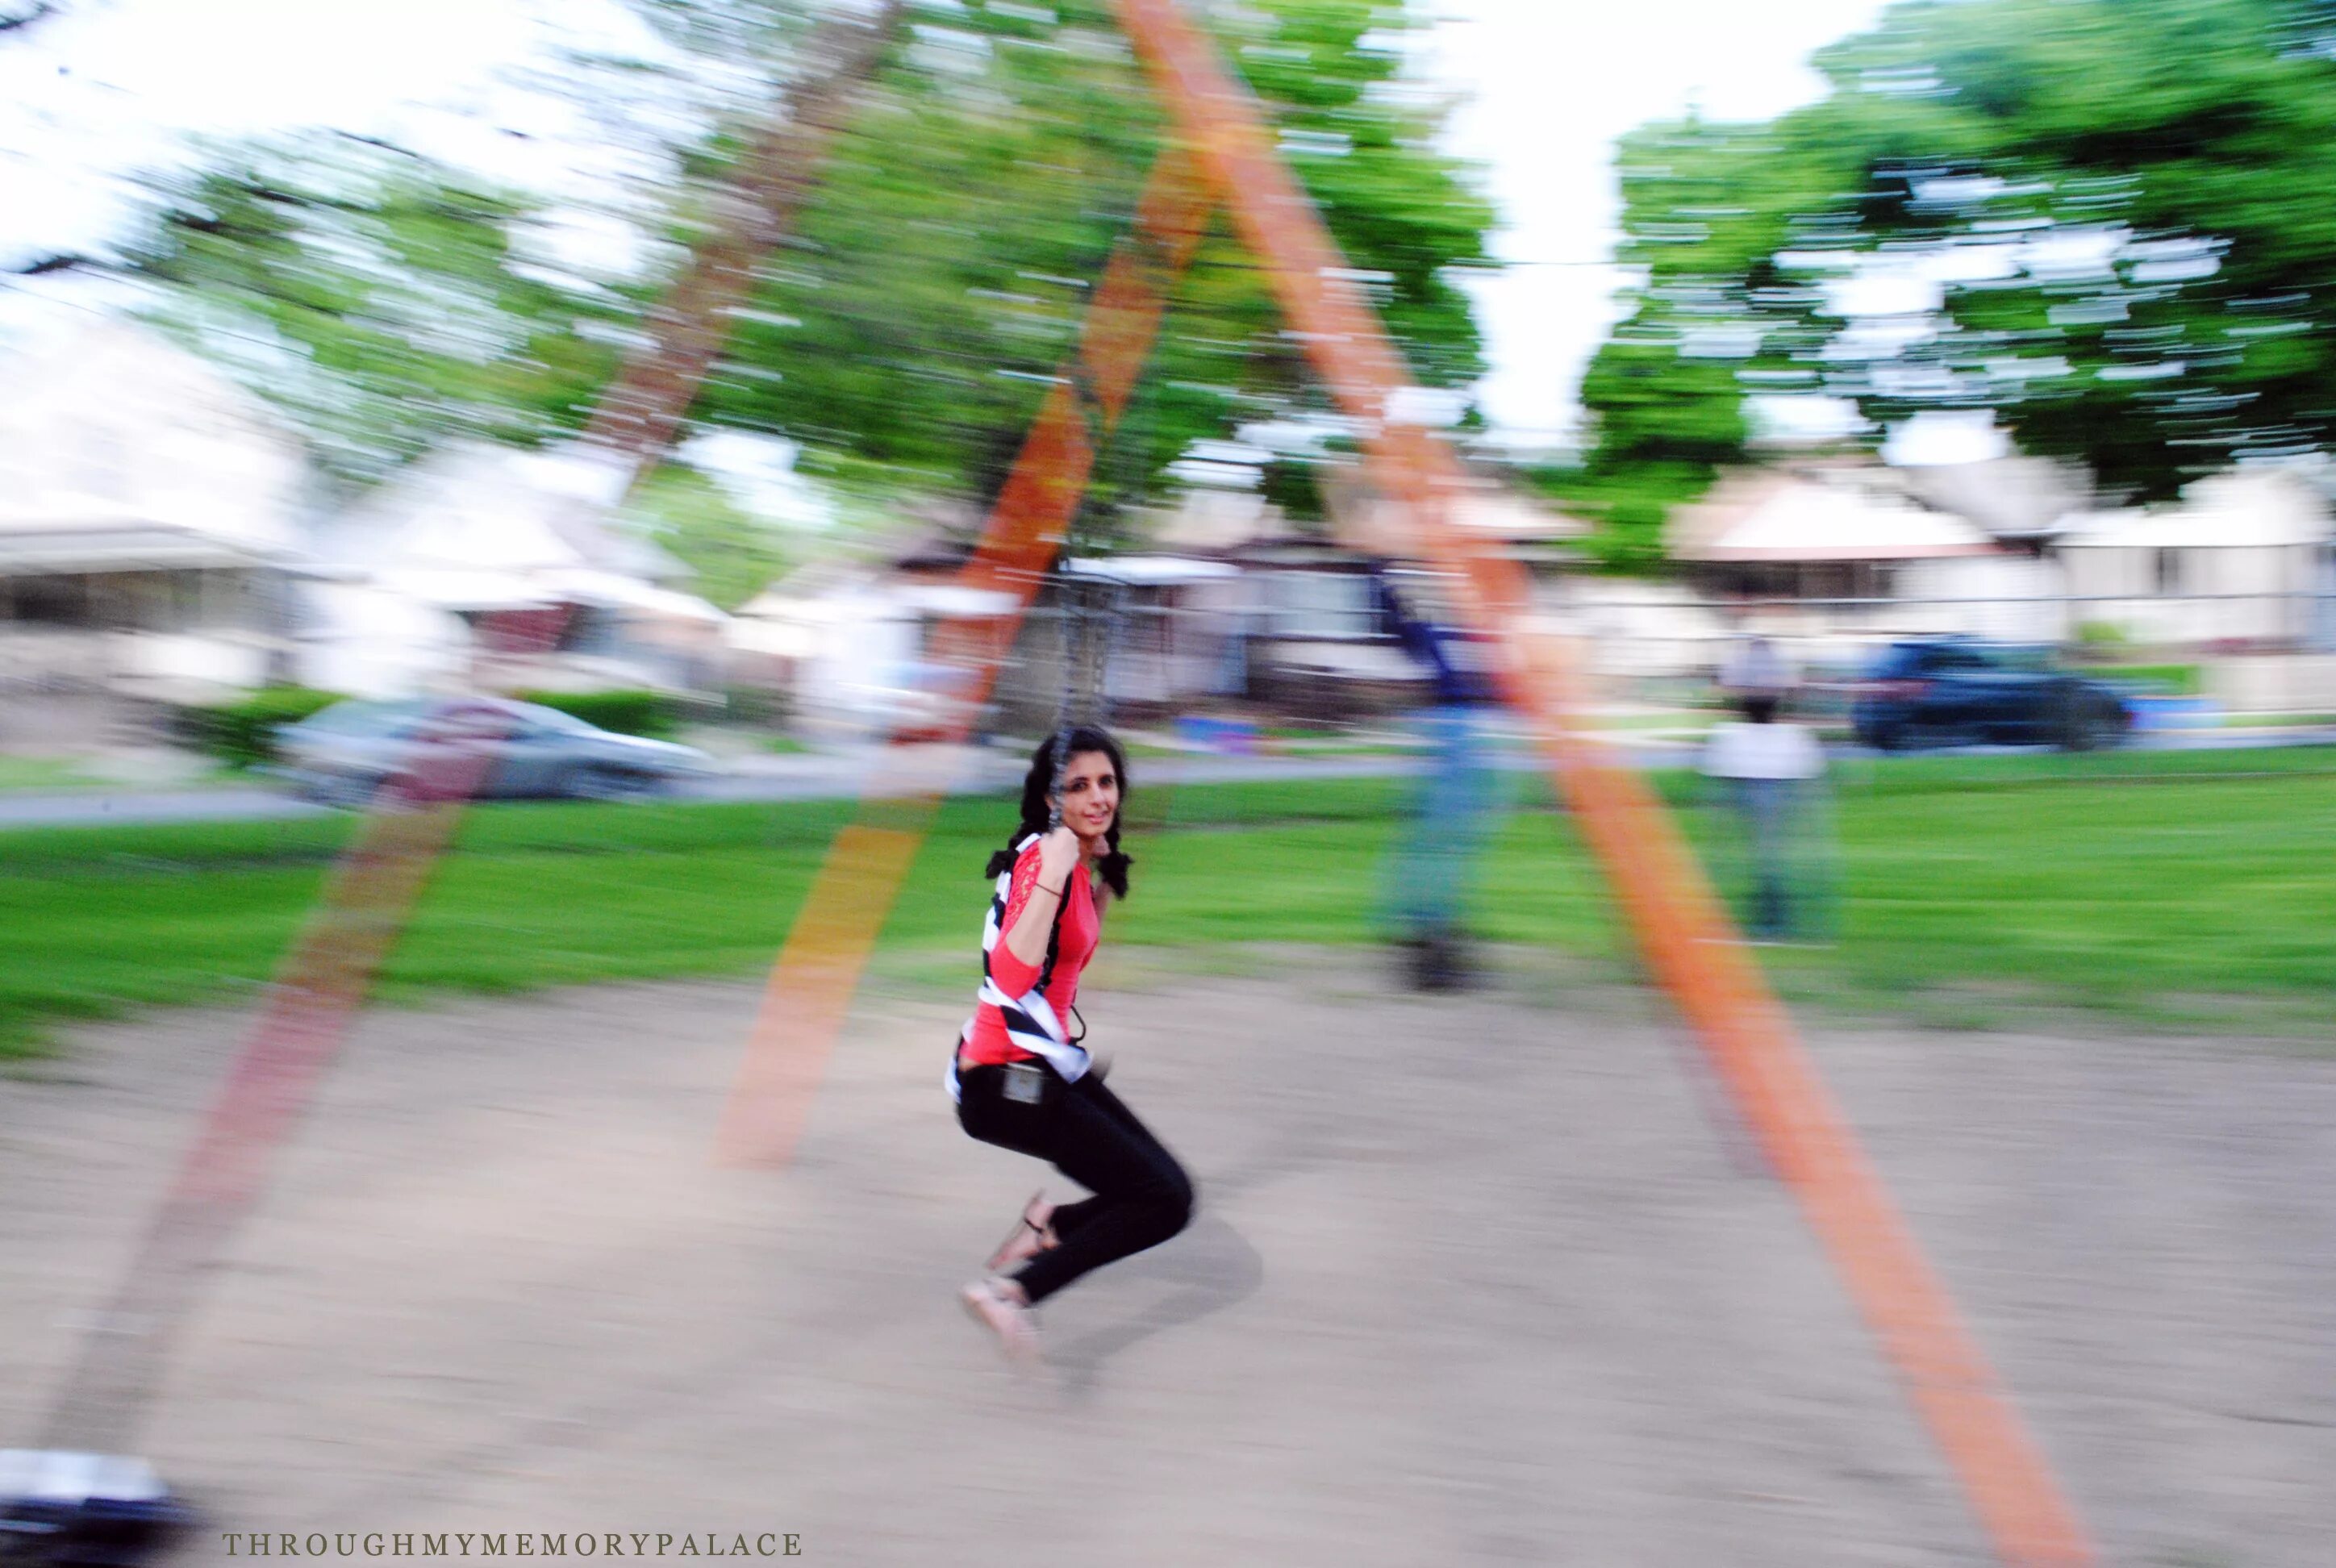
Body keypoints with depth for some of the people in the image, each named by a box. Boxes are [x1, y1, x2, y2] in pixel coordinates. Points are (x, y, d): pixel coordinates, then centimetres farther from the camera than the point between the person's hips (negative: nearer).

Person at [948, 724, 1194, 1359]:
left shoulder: (1074, 862, 8)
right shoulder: (1038, 858, -18)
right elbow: (1010, 976, -33)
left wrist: (1105, 879, 18)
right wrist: (1053, 877, -38)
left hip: (1050, 1064, 9)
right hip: (1008, 1080, -9)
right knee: (1166, 1200, -11)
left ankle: (1045, 1226, 20)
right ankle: (1012, 1291, -9)